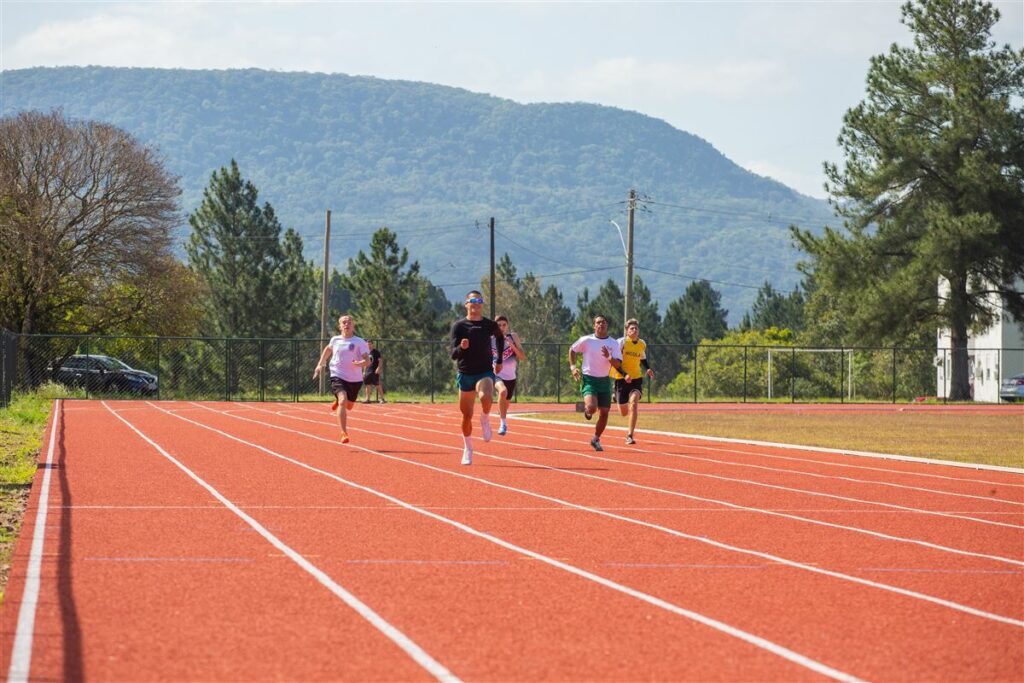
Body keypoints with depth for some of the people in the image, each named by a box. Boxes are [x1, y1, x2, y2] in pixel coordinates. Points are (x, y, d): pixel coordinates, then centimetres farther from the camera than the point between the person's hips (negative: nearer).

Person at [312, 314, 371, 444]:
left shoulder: (359, 342, -7)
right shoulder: (335, 340, 3)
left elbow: (367, 361, -13)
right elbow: (328, 349, 26)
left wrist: (360, 363, -34)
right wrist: (320, 364, 22)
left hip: (354, 379, 1)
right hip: (337, 376, -1)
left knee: (349, 406, 18)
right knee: (343, 401, -25)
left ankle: (338, 401, 56)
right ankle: (344, 433, -25)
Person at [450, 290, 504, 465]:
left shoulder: (490, 325, 0)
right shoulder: (458, 326, -5)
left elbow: (500, 338, 24)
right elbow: (454, 355, -10)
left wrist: (499, 361, 23)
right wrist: (461, 347, -32)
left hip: (485, 373, -1)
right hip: (465, 374, 1)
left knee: (486, 397, -35)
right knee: (467, 416, 6)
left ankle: (485, 420, -3)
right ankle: (468, 449, 28)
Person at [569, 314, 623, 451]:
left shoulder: (613, 344, 0)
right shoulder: (586, 340, -4)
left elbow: (618, 364, -7)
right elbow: (572, 350, 12)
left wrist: (609, 357, -26)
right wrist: (572, 367, 1)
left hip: (604, 381, 3)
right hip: (589, 379, -3)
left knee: (604, 413, 4)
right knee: (592, 407, -26)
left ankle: (596, 440, 25)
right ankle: (587, 410, 13)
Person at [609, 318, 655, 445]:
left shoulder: (642, 344, 5)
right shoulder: (621, 342, -10)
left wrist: (648, 369, 4)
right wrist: (624, 374, -26)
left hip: (636, 378, 2)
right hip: (622, 379, -2)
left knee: (634, 404, -23)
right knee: (623, 412, 9)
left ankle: (630, 435, -17)